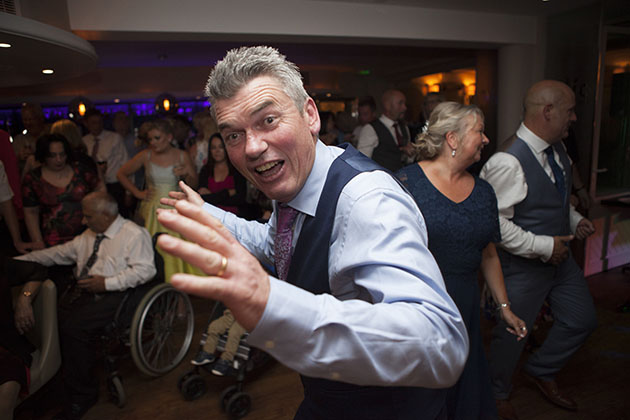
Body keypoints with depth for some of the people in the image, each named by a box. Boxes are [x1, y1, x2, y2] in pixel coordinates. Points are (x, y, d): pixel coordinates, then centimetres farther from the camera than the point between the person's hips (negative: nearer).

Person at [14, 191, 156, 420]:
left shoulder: (134, 234, -6)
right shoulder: (88, 236, 21)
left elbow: (145, 269, -15)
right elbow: (59, 254, 23)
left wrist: (107, 283, -18)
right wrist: (18, 260, 15)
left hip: (116, 296, -8)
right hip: (86, 295, 8)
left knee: (72, 327, -25)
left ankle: (81, 396, -7)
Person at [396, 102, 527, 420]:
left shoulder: (483, 192, 9)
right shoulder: (407, 181, -10)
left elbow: (489, 255, 16)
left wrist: (504, 307, 18)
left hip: (463, 309, 5)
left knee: (463, 392, 17)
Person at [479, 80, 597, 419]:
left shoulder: (557, 149, 2)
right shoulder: (508, 162, -28)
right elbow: (494, 223, -30)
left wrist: (575, 219, 3)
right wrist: (544, 247, -24)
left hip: (560, 257, 9)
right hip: (524, 266, -9)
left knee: (582, 320, 22)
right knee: (512, 334, 10)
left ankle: (541, 371, 46)